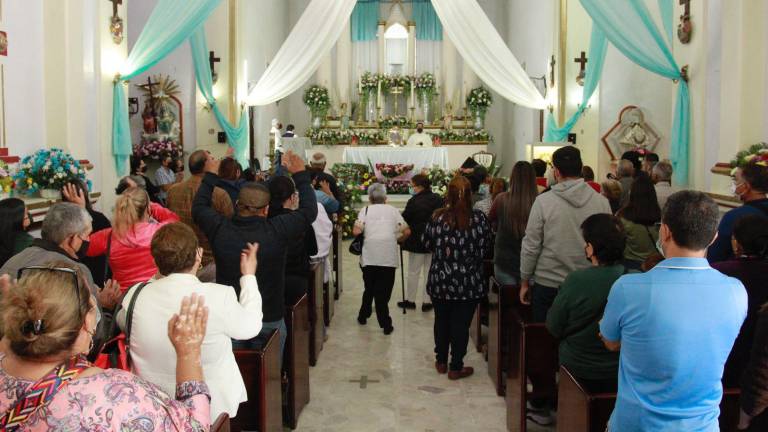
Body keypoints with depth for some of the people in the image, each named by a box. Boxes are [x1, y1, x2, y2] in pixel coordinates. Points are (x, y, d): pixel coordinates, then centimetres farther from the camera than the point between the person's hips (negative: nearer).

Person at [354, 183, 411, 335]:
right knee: (384, 291, 4)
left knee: (369, 288, 18)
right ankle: (385, 324, 4)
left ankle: (363, 316, 30)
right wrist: (397, 240, 23)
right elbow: (407, 232, 5)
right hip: (389, 256, 0)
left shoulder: (366, 210, 9)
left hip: (370, 255, 0)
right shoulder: (393, 210, 12)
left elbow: (356, 231, -5)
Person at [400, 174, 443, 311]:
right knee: (429, 272, 11)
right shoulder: (438, 199, -2)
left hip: (417, 241, -4)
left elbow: (404, 220, -11)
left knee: (413, 272, 9)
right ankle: (427, 301, 14)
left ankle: (410, 300, 20)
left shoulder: (413, 202, -18)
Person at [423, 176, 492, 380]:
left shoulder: (437, 218, -10)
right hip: (469, 283, -1)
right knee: (461, 324, 8)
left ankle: (441, 362, 32)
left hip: (440, 281, 2)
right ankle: (456, 367, 16)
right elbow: (486, 249, -2)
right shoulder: (479, 219, -11)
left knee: (441, 321, 18)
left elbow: (427, 244, 1)